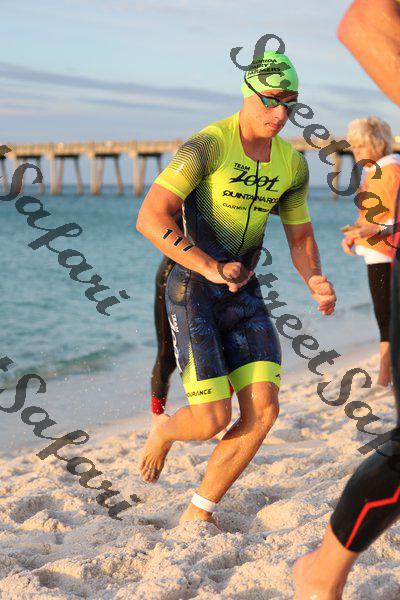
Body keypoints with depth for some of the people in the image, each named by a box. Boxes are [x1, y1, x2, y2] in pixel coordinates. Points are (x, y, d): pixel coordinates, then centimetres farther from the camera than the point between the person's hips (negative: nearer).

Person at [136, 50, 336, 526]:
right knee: (211, 420, -12)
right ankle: (162, 435, 27)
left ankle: (198, 513, 8)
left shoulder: (292, 164, 4)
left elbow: (300, 235, 17)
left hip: (244, 292, 6)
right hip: (191, 289, -6)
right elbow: (150, 219, -23)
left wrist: (314, 281, -4)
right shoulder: (207, 146, -17)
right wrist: (210, 268, -31)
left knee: (263, 409, -8)